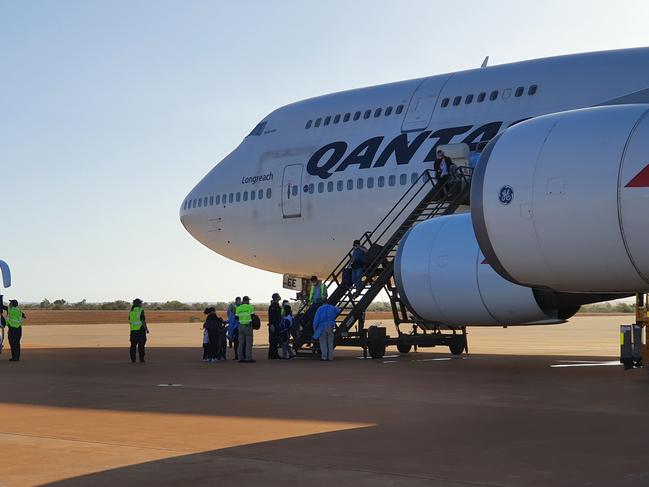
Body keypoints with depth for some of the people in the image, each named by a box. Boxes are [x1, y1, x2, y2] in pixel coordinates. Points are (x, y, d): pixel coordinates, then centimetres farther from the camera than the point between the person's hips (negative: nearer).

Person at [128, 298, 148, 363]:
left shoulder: (132, 310, 7)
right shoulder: (141, 310, -11)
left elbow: (129, 321, 14)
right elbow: (143, 321, -16)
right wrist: (146, 329, -8)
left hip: (133, 329, 5)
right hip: (140, 329, -5)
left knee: (133, 344, 7)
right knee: (141, 345, 1)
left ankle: (133, 359, 6)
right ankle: (141, 358, 1)